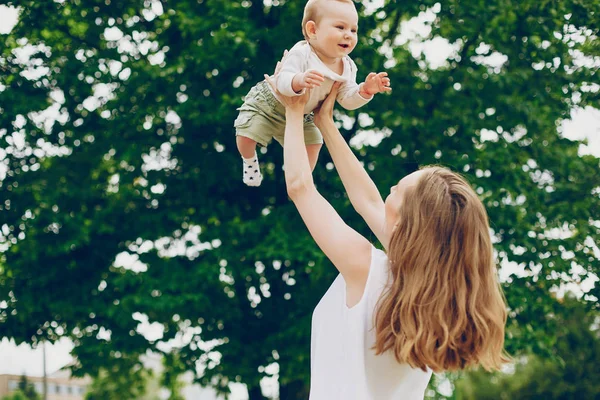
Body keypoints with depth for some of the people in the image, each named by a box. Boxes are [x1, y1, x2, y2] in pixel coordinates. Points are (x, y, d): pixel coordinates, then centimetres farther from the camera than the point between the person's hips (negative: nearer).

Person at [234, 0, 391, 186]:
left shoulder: (347, 67, -14)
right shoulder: (301, 54, -35)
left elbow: (347, 99, -10)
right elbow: (283, 82, -45)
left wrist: (365, 91, -30)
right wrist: (299, 81, -67)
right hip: (267, 103, -6)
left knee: (313, 142, 5)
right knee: (246, 135, -17)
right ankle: (249, 160, 19)